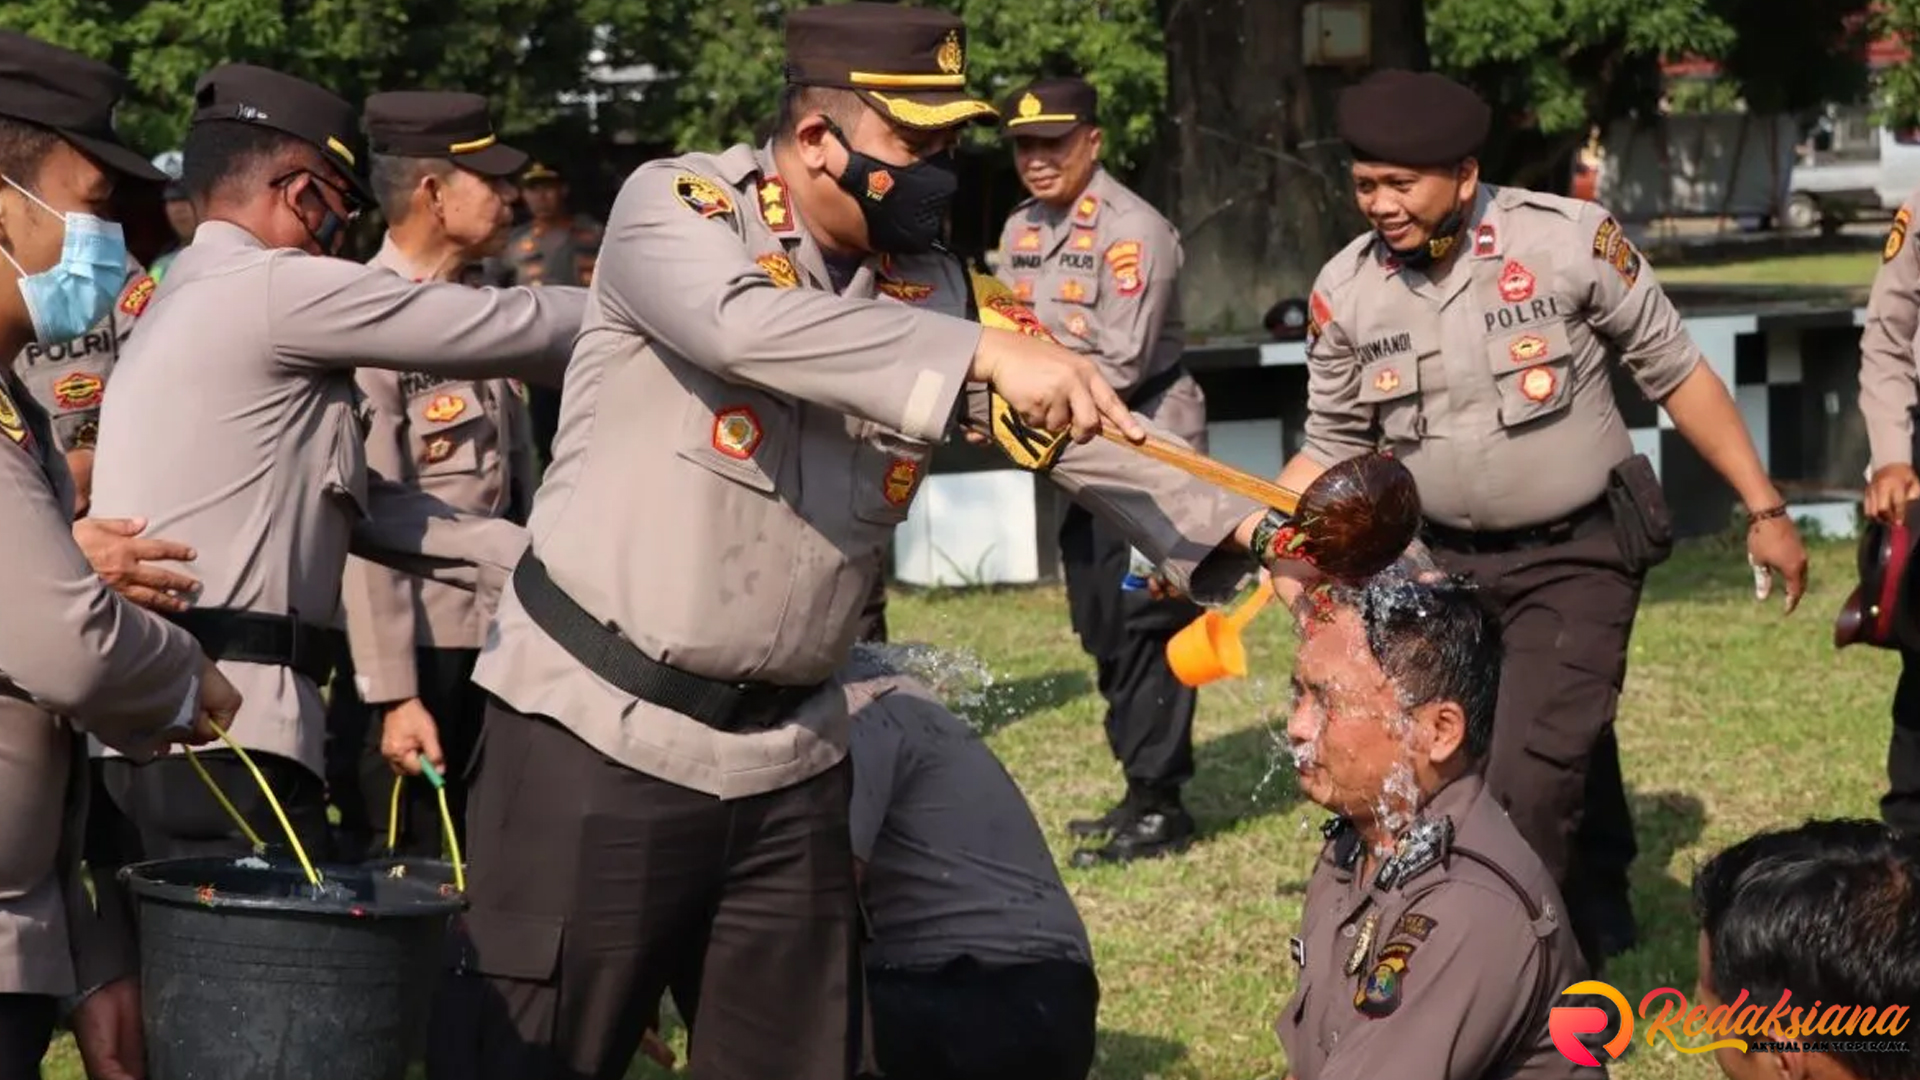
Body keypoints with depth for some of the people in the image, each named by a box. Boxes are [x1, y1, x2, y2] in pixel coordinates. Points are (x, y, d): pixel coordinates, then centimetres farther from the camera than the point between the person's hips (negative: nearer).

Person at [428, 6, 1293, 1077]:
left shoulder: (929, 286, 6)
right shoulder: (677, 206, -10)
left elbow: (1069, 416, 4)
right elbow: (750, 323, -31)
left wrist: (1226, 527, -13)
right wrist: (984, 352, -39)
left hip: (787, 754, 6)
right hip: (601, 726, -5)